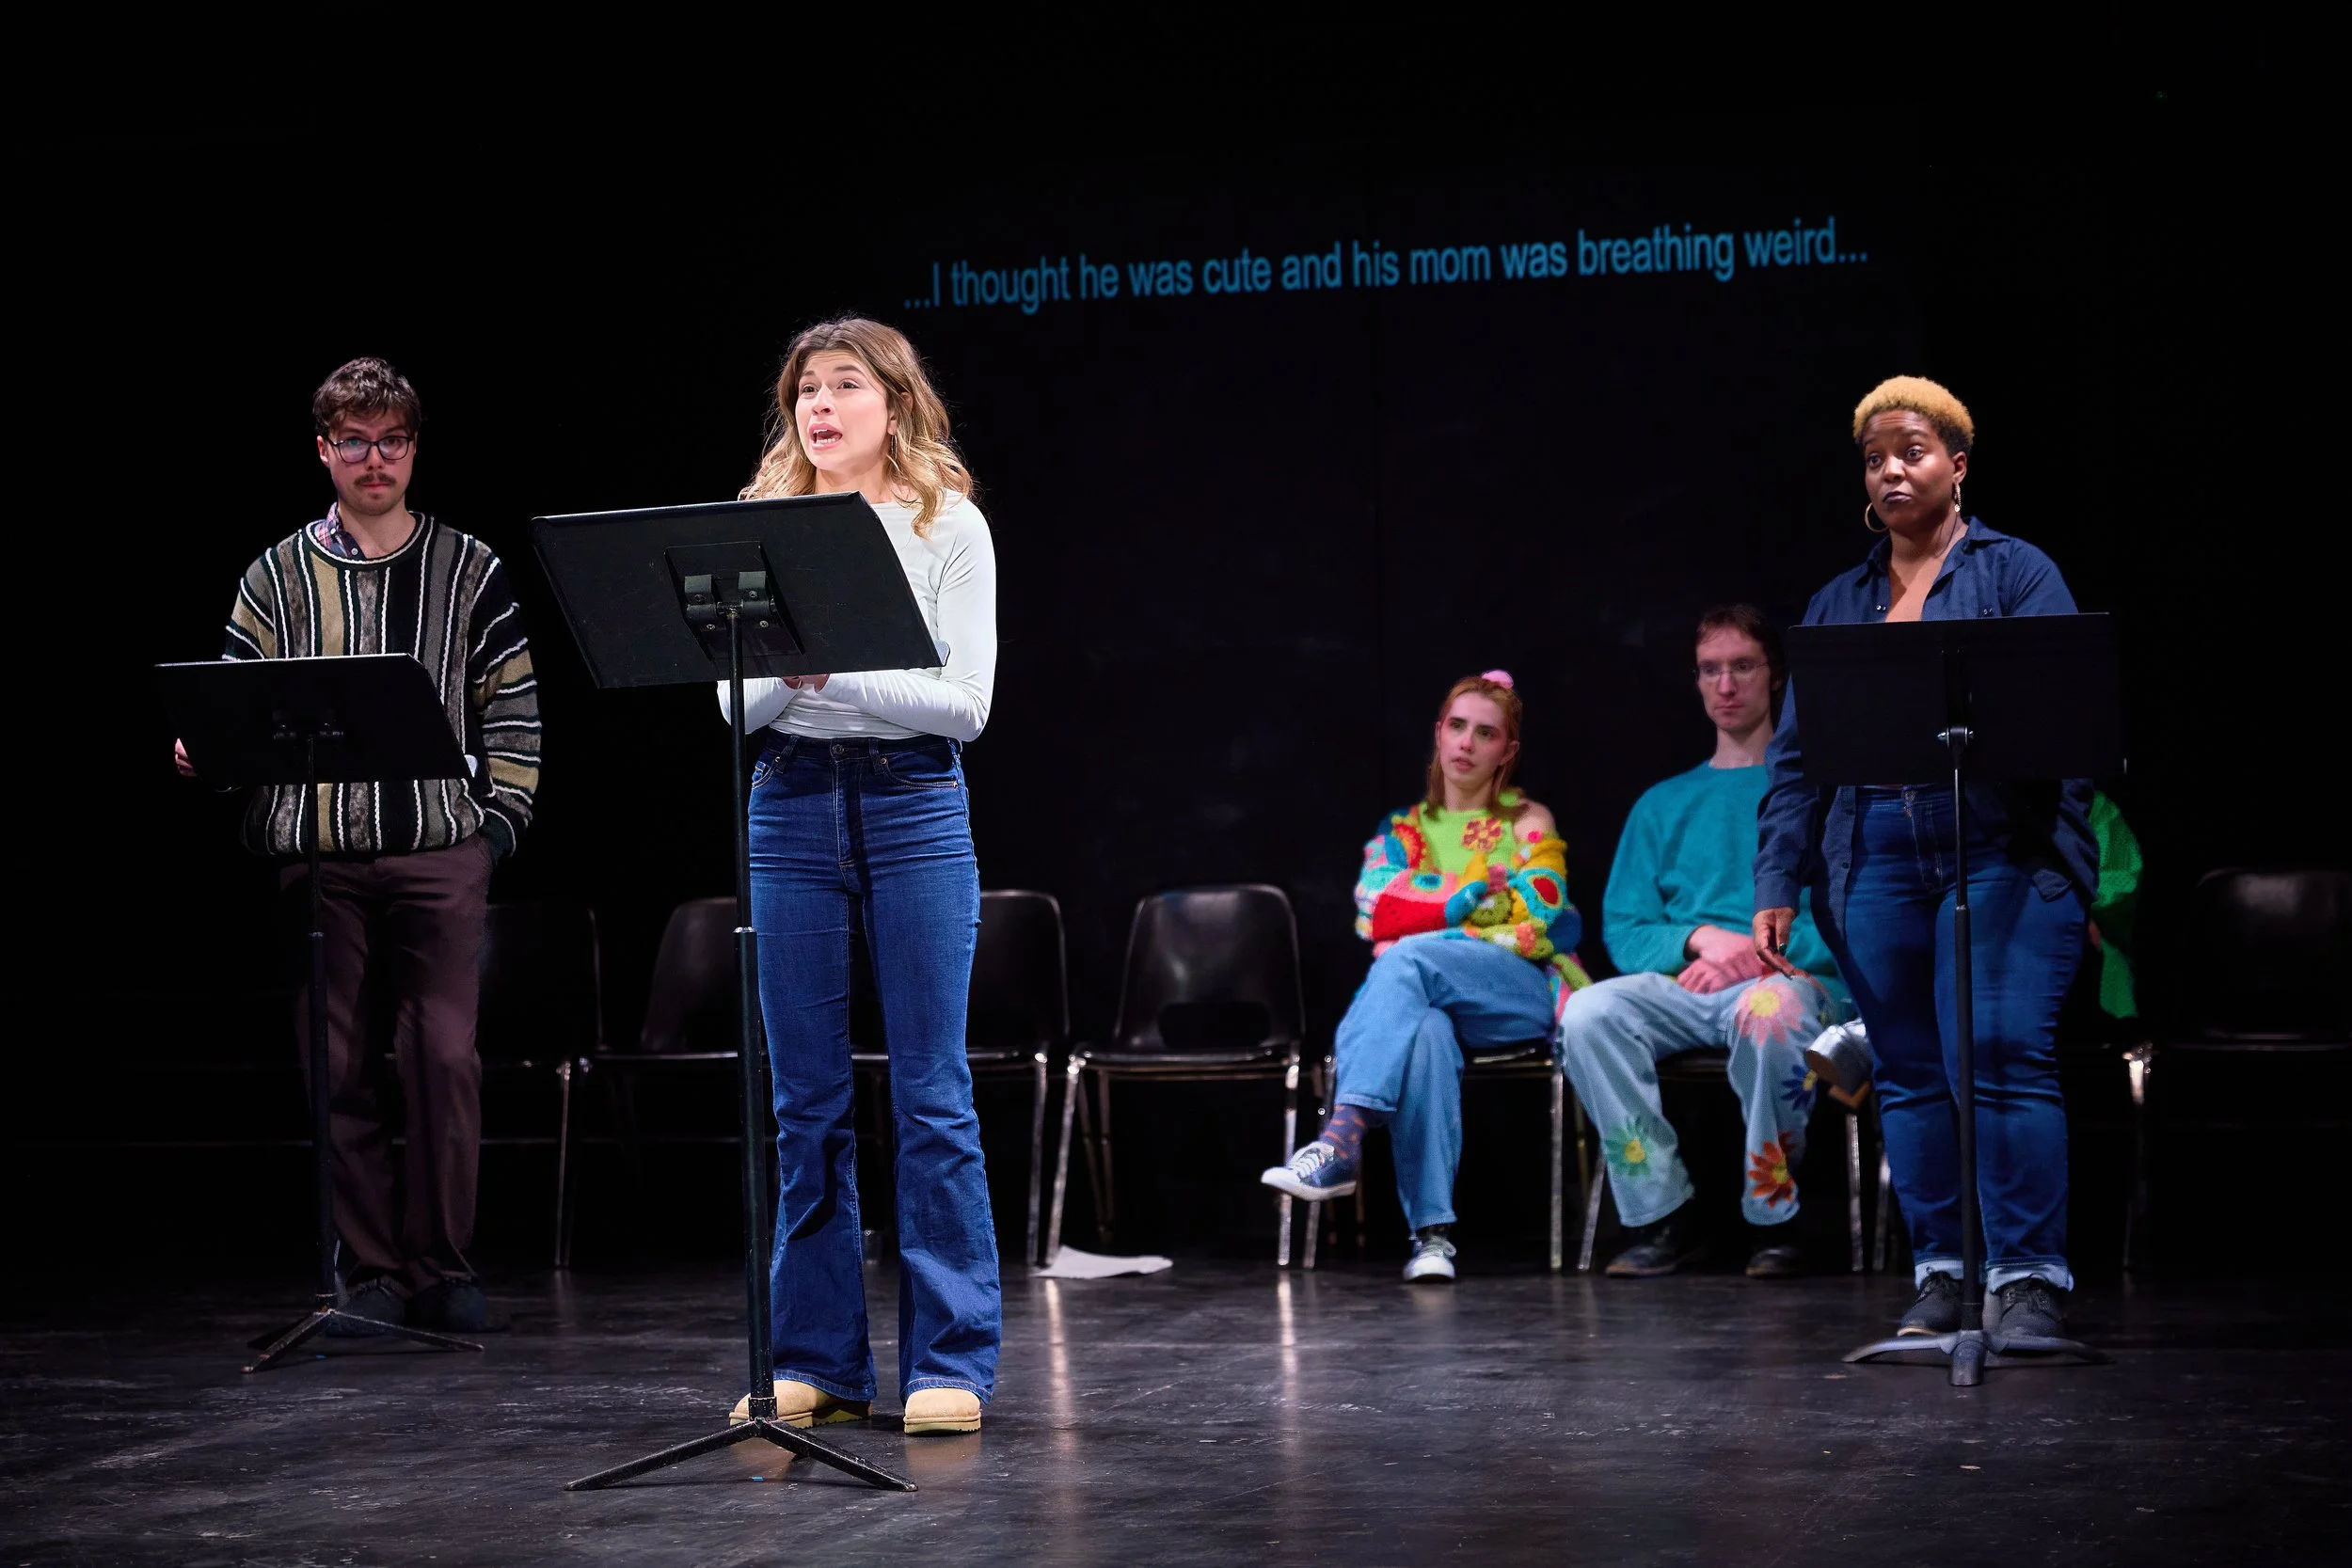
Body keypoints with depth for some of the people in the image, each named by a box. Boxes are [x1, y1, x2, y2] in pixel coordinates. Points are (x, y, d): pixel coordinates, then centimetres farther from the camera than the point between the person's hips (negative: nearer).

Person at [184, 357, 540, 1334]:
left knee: (445, 1055, -7)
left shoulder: (469, 570, 9)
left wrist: (502, 816, -1)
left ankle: (442, 1267, 4)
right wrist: (205, 751, -12)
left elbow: (513, 706, 9)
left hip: (439, 850, -1)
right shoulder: (277, 577, 11)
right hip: (319, 857, 1)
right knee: (339, 1067, 1)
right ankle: (371, 1271, 10)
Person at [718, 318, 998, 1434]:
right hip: (791, 808, 3)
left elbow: (964, 702, -7)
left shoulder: (948, 526, 1)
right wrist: (780, 672, -16)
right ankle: (817, 1360, 14)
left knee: (932, 1092, -3)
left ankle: (950, 1362, 3)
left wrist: (836, 670, -18)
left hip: (913, 807, -3)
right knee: (806, 1097, 6)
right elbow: (733, 702, 6)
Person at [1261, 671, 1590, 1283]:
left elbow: (1538, 925, -1)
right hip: (1432, 998, 2)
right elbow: (1376, 916, 6)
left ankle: (1341, 1138, -53)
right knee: (1424, 1030, -39)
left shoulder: (1528, 822, 14)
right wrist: (1480, 889, -5)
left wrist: (1417, 924, -4)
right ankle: (1431, 1231, -49)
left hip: (1521, 996, -2)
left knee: (1409, 958, -35)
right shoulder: (1404, 828, 23)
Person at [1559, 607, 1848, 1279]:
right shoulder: (1663, 804, 24)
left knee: (1770, 1010, -41)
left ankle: (1771, 1218, -22)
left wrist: (1764, 953, -15)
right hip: (1684, 987, 3)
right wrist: (1699, 938, -8)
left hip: (1796, 980, -3)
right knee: (1588, 1011, -29)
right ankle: (1663, 1216, -20)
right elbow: (1623, 929, 14)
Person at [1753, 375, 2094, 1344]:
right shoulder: (1837, 603, 18)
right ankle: (1938, 1276, 11)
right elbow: (1794, 754, 15)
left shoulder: (2016, 573, 6)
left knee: (2003, 1055, -13)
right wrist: (1777, 886, 7)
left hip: (2000, 855, -4)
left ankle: (2032, 1280, -8)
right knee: (1908, 1072, 4)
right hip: (1874, 860, 4)